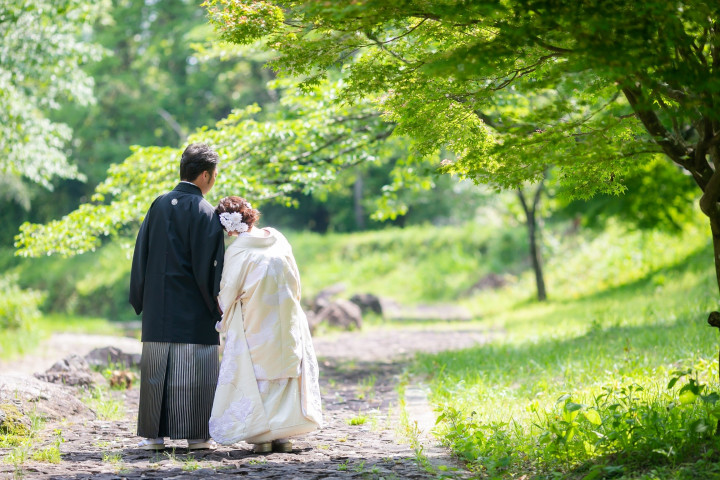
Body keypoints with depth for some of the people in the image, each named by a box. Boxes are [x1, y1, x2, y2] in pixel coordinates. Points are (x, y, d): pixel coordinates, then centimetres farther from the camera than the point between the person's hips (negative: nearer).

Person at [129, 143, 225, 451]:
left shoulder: (159, 205, 5)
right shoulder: (205, 212, -9)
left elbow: (141, 252, 7)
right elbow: (209, 264, -12)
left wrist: (140, 299, 14)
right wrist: (216, 305, -2)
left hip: (159, 307, 4)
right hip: (194, 309, -4)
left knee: (157, 366, 9)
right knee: (195, 368, 1)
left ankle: (154, 434, 10)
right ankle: (196, 435, 3)